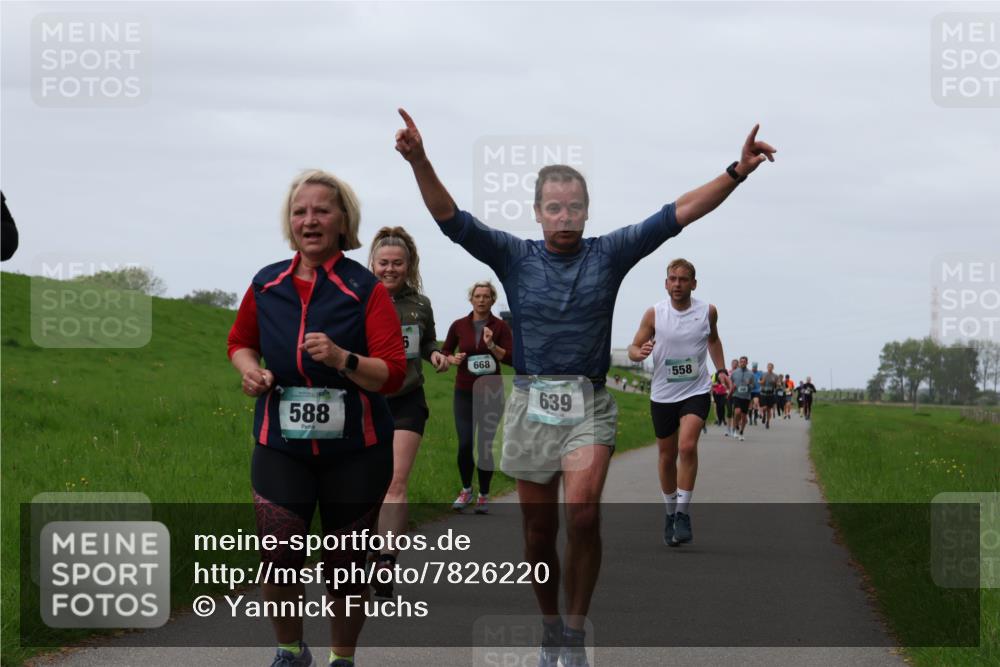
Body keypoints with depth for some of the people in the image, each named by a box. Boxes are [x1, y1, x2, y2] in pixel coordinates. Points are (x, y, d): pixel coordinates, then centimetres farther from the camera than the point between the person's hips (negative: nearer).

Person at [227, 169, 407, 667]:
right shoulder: (266, 286, 2)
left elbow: (393, 374, -12)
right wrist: (249, 369, -1)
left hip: (355, 451, -2)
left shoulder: (366, 290, -7)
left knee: (345, 562, 8)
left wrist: (342, 359, -28)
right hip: (281, 444, 2)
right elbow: (240, 342, 21)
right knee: (278, 556, -9)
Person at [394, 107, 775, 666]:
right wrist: (419, 162, -22)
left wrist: (737, 173, -13)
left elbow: (679, 214, -3)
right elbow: (451, 218, -6)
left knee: (582, 513, -22)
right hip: (532, 405, 2)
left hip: (589, 405, -1)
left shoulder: (609, 254, 3)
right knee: (539, 531, 8)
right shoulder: (514, 257, 4)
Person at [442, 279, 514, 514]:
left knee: (486, 445, 0)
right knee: (465, 444, -7)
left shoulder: (500, 327, -3)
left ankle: (483, 495, 15)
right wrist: (453, 359, -8)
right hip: (464, 392, 1)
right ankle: (466, 490, 16)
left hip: (491, 392, -1)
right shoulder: (459, 325, 2)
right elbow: (444, 351, 14)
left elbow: (511, 358, -8)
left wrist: (491, 346, -22)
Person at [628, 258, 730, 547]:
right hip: (662, 395, 1)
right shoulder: (654, 314, -6)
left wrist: (721, 370, 12)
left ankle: (683, 513, -14)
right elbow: (633, 348, -2)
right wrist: (640, 352, -24)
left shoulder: (708, 311, -2)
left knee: (687, 446, -22)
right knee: (667, 456, 10)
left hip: (696, 391, -1)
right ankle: (670, 512, 29)